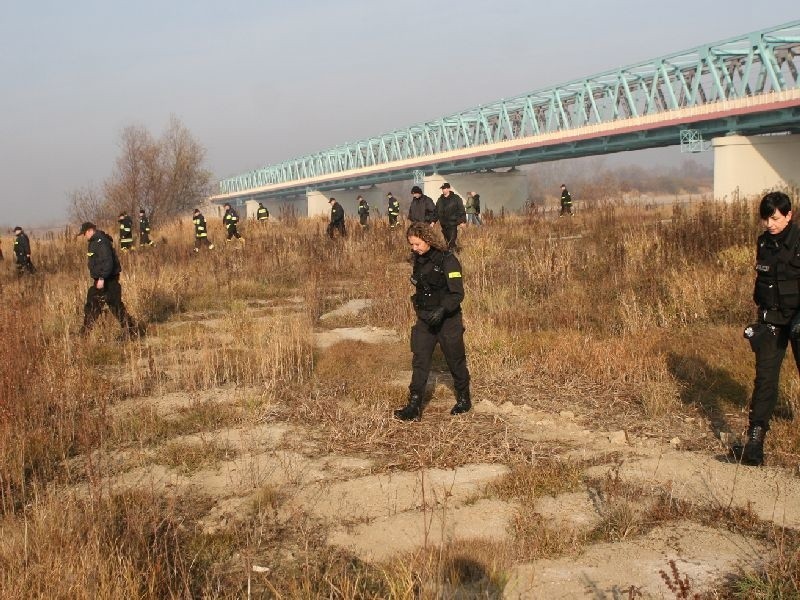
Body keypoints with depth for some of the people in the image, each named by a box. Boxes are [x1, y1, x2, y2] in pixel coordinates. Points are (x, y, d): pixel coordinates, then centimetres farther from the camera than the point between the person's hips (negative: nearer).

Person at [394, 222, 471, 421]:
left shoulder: (447, 260, -17)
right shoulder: (419, 260, 5)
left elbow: (457, 293, -21)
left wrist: (442, 310, -34)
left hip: (448, 320, -6)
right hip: (425, 319, 6)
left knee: (455, 361, 8)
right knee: (419, 361, -2)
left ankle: (464, 399, 28)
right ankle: (414, 406, -3)